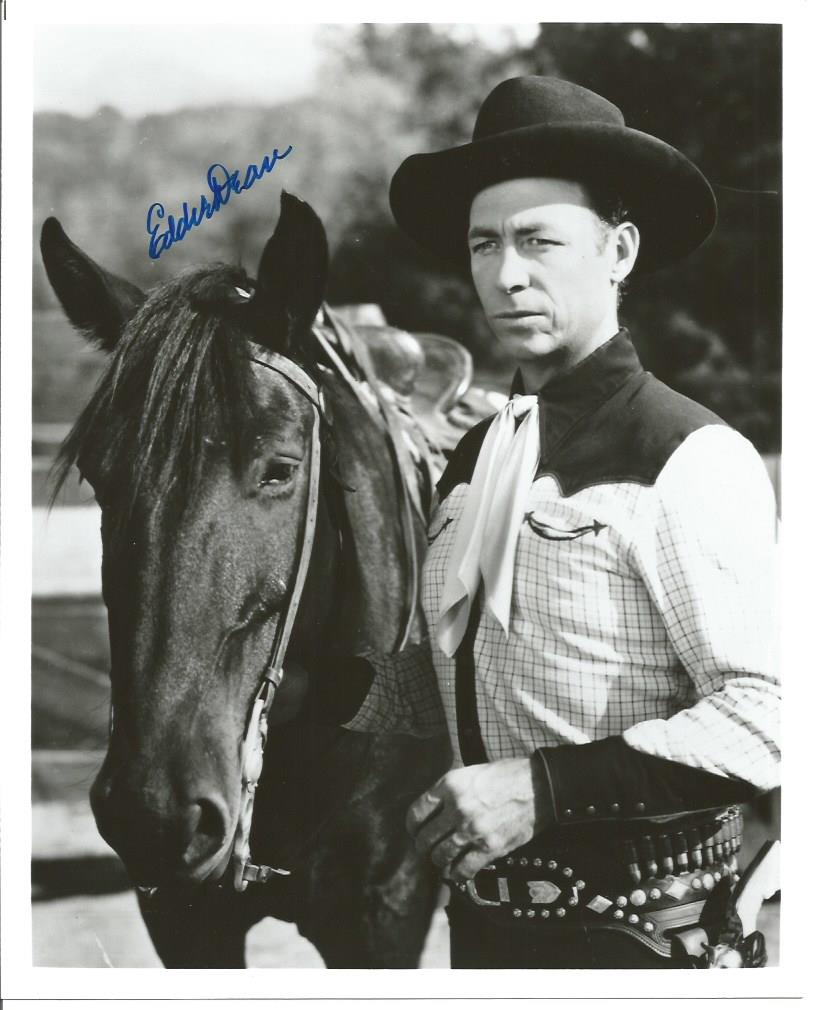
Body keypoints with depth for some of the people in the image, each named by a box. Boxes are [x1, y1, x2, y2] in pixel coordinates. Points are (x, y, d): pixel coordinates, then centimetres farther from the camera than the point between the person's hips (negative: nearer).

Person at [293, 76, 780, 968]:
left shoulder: (689, 460, -16)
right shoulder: (476, 458, 6)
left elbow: (767, 713, -21)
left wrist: (545, 786, -27)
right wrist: (312, 678, -2)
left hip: (629, 928, -7)